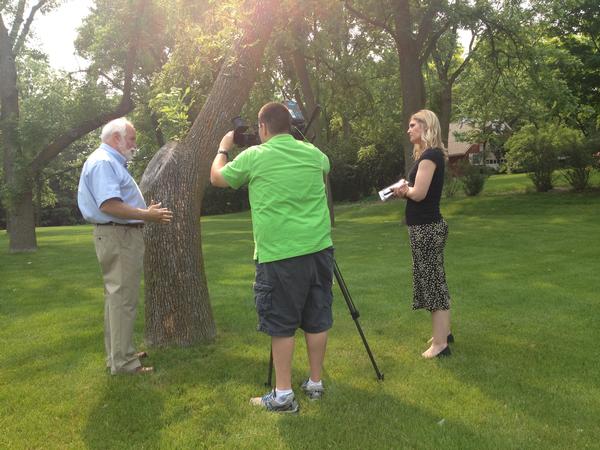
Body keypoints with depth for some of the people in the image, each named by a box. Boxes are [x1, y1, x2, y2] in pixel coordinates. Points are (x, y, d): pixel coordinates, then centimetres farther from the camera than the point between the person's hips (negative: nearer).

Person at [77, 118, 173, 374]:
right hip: (117, 236, -11)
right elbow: (108, 205, -25)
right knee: (122, 298, -7)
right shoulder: (103, 162, -14)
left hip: (123, 235, 11)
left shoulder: (112, 162, 20)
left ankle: (117, 353, 26)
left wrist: (146, 212, 17)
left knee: (117, 297, 16)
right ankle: (122, 361, -1)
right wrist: (146, 215, -22)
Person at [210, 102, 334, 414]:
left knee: (281, 325, 4)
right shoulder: (313, 153, 8)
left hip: (279, 254, -4)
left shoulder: (254, 157, -5)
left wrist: (223, 148, 29)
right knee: (317, 320, 12)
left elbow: (216, 178, 11)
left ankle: (283, 395, 9)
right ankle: (315, 383, 24)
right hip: (319, 248, 5)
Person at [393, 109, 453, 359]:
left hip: (426, 228, -10)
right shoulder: (430, 154, 14)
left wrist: (404, 189, -3)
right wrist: (405, 191, -2)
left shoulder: (430, 155, -16)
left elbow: (418, 193, -23)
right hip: (428, 226, 10)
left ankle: (440, 344, 7)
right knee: (435, 281, 19)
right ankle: (444, 332, 33)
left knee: (432, 282, -2)